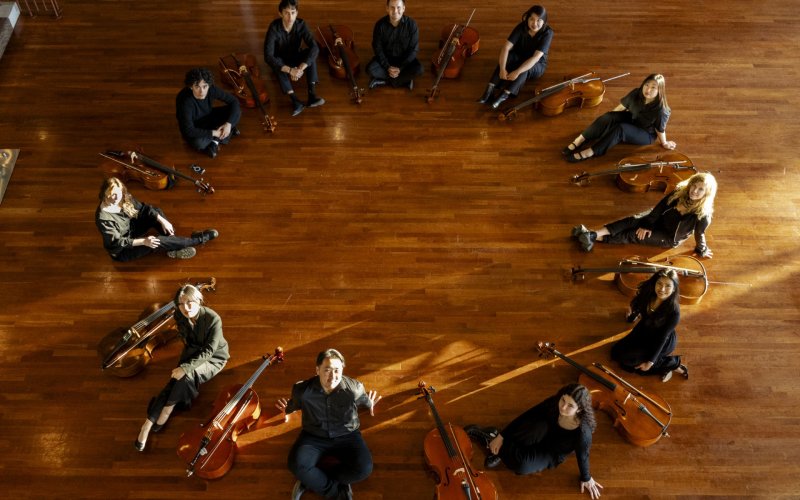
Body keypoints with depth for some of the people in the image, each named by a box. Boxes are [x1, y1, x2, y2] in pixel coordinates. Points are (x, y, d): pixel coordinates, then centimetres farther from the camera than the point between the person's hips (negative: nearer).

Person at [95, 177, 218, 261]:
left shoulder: (125, 198, -14)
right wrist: (143, 241, -32)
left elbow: (143, 208, -6)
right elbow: (117, 242, -28)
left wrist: (162, 220, -18)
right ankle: (198, 239, -9)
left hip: (131, 231, 8)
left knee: (156, 212, -7)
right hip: (121, 251, -8)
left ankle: (173, 248, -7)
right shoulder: (103, 218, -32)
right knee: (158, 240, -26)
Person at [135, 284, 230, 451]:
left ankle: (168, 409, -9)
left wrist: (185, 367, -35)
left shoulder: (213, 319, -29)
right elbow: (189, 344, 1)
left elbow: (209, 351, -28)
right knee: (175, 380, -21)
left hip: (214, 358, -4)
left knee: (187, 375, -31)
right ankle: (147, 424, -16)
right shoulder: (180, 317, -13)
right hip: (192, 354, 4)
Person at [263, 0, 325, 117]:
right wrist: (290, 70, -45)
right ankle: (295, 101, -45)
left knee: (311, 54, -28)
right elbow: (268, 56, -34)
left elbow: (314, 48, -32)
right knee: (277, 65, -37)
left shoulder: (301, 25, -21)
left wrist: (300, 68, -44)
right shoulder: (274, 28, -27)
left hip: (295, 58, 2)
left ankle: (312, 95, -36)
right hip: (280, 61, -2)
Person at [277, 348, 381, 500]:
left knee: (364, 468, -27)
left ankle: (309, 482, -12)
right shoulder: (302, 390, -18)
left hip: (346, 436, 1)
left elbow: (364, 399, 7)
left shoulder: (354, 388, -20)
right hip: (314, 436, 0)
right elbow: (295, 403, 9)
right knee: (297, 466, -31)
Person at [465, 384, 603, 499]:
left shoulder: (583, 431, -34)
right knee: (541, 426, -36)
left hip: (552, 455, -2)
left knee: (523, 464, -33)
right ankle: (494, 438, -16)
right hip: (539, 437, 2)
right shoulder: (553, 403, -27)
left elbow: (582, 455, -16)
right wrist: (501, 436, -20)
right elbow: (526, 416, -21)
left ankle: (500, 450, 0)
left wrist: (586, 478, 2)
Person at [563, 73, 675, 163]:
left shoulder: (661, 110, -32)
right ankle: (577, 142, -26)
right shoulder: (636, 93, -17)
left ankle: (588, 153, -37)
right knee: (608, 117, -23)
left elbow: (660, 130, -19)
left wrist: (664, 143, -4)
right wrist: (610, 118, 10)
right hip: (631, 119, 5)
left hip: (646, 134, -5)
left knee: (620, 129, -35)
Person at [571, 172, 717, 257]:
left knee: (633, 236, -17)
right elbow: (660, 207, -11)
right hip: (659, 219, 4)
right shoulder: (679, 193, -14)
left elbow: (699, 234, -14)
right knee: (633, 220, -21)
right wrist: (647, 225, -13)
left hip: (670, 238, -4)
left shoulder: (703, 215, -26)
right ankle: (593, 233, -34)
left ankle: (595, 239, -23)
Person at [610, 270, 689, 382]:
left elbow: (661, 338, -25)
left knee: (625, 357, -19)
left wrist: (650, 362, -24)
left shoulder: (674, 312, -31)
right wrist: (631, 314, -18)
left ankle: (672, 364, -3)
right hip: (643, 332, 6)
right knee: (616, 352, -3)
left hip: (664, 342, -6)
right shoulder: (646, 294, -19)